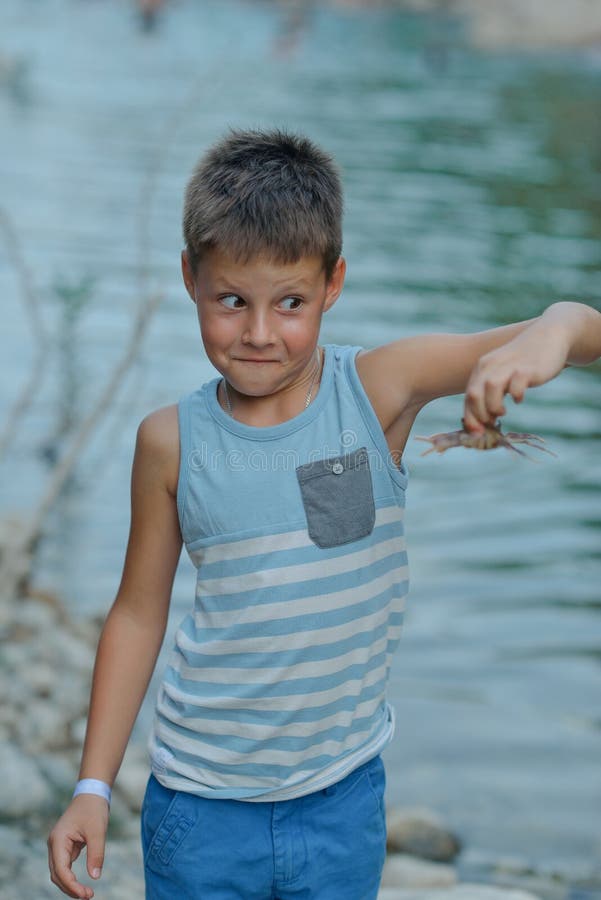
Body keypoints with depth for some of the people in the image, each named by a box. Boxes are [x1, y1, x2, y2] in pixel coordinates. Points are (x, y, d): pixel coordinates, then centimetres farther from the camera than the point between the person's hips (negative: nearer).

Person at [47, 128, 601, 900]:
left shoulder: (379, 389, -11)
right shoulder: (172, 442, -7)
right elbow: (139, 612, 3)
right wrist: (94, 786, 3)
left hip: (343, 801, 0)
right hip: (202, 803, 0)